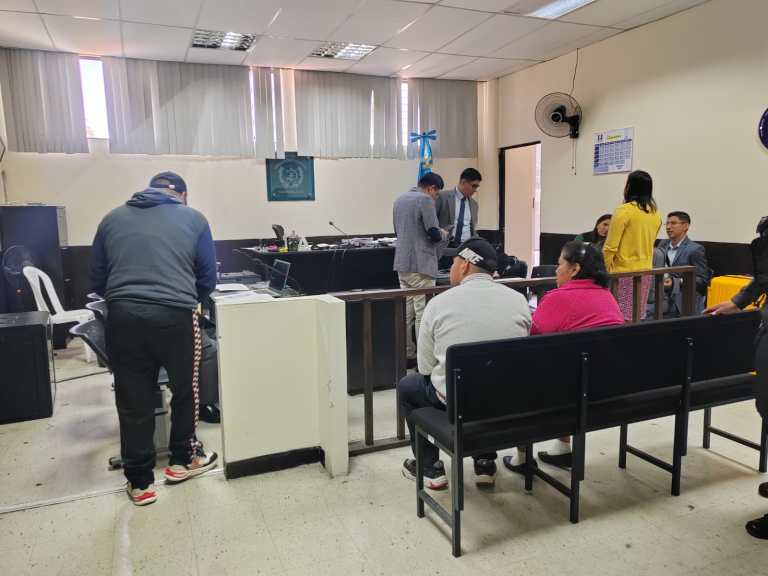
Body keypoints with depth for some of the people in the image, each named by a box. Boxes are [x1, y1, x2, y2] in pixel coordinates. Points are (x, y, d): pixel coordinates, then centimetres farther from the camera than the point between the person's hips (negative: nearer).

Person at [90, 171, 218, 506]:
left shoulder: (113, 219, 18)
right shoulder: (193, 219, 11)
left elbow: (96, 280, 20)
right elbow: (207, 279, 11)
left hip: (123, 316, 3)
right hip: (175, 316, -2)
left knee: (133, 402, 12)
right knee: (185, 390, 19)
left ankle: (139, 481, 23)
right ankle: (182, 459, 34)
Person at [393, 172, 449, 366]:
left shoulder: (399, 200, 16)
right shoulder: (425, 200, -10)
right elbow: (434, 234, -15)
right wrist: (444, 234, 7)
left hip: (402, 263, 8)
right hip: (421, 264, -8)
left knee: (406, 311, 11)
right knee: (423, 312, -3)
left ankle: (407, 355, 16)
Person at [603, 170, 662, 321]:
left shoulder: (624, 210, -12)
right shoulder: (655, 214, 8)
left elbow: (610, 246, -13)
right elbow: (648, 243, 16)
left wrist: (604, 270, -4)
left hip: (623, 272, -7)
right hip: (645, 271, 7)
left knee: (621, 319, -2)